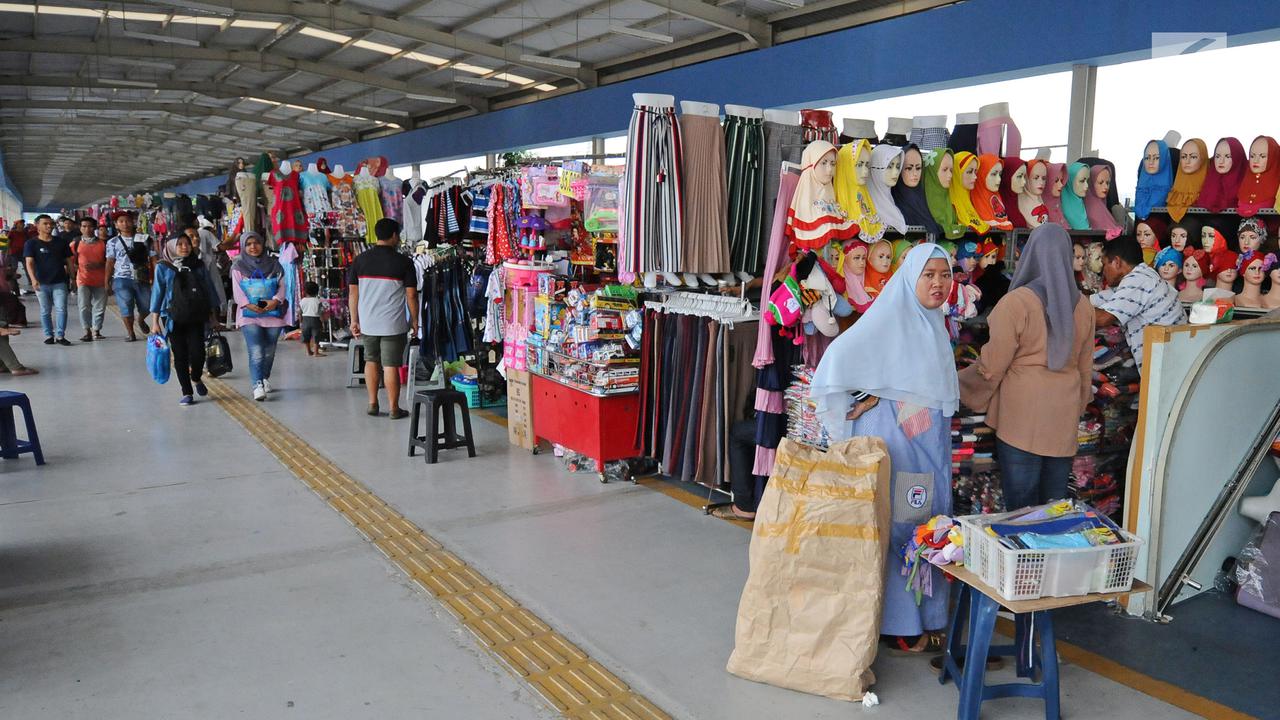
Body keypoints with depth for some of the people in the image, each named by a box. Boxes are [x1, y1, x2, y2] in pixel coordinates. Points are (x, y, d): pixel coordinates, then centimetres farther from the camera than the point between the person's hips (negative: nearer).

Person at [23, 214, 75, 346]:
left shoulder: (60, 242, 7)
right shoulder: (32, 244, -1)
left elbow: (69, 261, 13)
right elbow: (29, 263, -11)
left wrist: (73, 278, 9)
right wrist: (33, 279, -25)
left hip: (60, 282, 1)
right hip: (41, 283, -1)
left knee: (61, 309, -7)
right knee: (45, 311, 8)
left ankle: (60, 336, -3)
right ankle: (49, 336, 16)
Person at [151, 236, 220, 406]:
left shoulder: (198, 266, 7)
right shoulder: (163, 268, 2)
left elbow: (208, 289, 13)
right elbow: (158, 293, 2)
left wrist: (212, 315, 12)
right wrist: (155, 321, -1)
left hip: (196, 317, 1)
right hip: (174, 318, -1)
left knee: (198, 353, -8)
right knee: (180, 355, 3)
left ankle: (196, 379, 23)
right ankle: (187, 393, 13)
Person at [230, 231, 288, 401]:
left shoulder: (273, 264, 11)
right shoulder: (238, 267, 6)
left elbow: (282, 286, 6)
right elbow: (237, 291, -1)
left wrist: (275, 300, -13)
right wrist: (248, 305, -18)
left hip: (273, 313, 2)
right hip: (249, 315, -2)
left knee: (269, 351, 9)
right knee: (256, 352, -16)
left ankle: (265, 378, 31)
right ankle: (258, 386, -23)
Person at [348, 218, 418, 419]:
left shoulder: (360, 260, 3)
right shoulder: (403, 262, -7)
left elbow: (353, 293, 6)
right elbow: (411, 295, -6)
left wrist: (354, 320, 13)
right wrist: (414, 320, 5)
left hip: (367, 323, 4)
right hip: (393, 324, -4)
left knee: (371, 360, 19)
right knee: (390, 365, 0)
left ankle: (372, 403, 20)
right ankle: (394, 408, 6)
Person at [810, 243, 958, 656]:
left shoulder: (934, 323, 13)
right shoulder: (889, 318, -13)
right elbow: (837, 358, -23)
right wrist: (867, 399, -14)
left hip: (929, 441, 8)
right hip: (894, 439, -8)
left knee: (927, 523, 13)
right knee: (896, 525, -2)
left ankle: (925, 616, 26)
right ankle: (899, 625, 9)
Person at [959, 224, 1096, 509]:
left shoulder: (1016, 302, -14)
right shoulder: (1082, 305, 4)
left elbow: (992, 366, -10)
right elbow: (1085, 366, 14)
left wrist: (961, 386, 7)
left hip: (1022, 416, -5)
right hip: (1064, 417, 5)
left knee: (1022, 505, 2)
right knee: (1055, 499, 14)